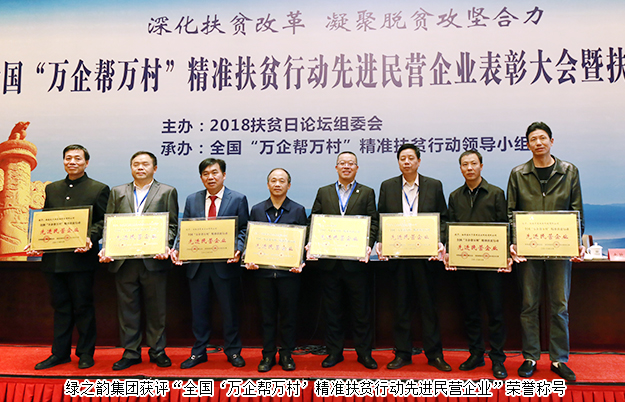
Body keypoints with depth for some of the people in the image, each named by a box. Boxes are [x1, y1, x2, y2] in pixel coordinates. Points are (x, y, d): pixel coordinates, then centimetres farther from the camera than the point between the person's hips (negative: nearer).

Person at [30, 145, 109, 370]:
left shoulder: (99, 189, 2)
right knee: (60, 307, 13)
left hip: (81, 258, -5)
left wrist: (90, 237, -21)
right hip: (53, 259, 5)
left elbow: (104, 221, -4)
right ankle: (60, 353, 25)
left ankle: (86, 353, 16)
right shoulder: (52, 189, 17)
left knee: (83, 307, 4)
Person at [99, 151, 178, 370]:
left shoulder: (167, 192, 6)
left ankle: (157, 351, 19)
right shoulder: (117, 192, 15)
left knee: (156, 307, 6)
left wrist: (164, 246, -16)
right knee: (127, 307, 9)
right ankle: (131, 352, 21)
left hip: (154, 260, -2)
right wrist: (107, 248, -5)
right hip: (124, 260, 3)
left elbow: (172, 225, 1)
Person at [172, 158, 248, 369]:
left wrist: (238, 250, -18)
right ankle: (199, 352, 28)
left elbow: (243, 230, -1)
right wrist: (178, 249, -8)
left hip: (225, 264, -2)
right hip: (197, 264, 3)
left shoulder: (238, 199, 1)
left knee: (230, 310, 9)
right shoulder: (192, 200, 10)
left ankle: (233, 351, 26)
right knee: (199, 310, 12)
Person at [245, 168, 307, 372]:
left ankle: (286, 355, 21)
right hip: (263, 271, 2)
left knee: (288, 314, 6)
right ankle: (268, 355, 21)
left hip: (289, 271, -1)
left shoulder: (298, 210, 4)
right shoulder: (257, 210, 9)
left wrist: (300, 263, -11)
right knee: (267, 315, 9)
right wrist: (249, 260, -6)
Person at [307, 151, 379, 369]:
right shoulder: (323, 193, 12)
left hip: (356, 261, -1)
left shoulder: (367, 193, 7)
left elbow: (373, 223, 0)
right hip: (330, 261, 2)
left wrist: (368, 245, -16)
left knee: (362, 310, 6)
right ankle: (334, 352, 23)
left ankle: (364, 353, 20)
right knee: (332, 310, 10)